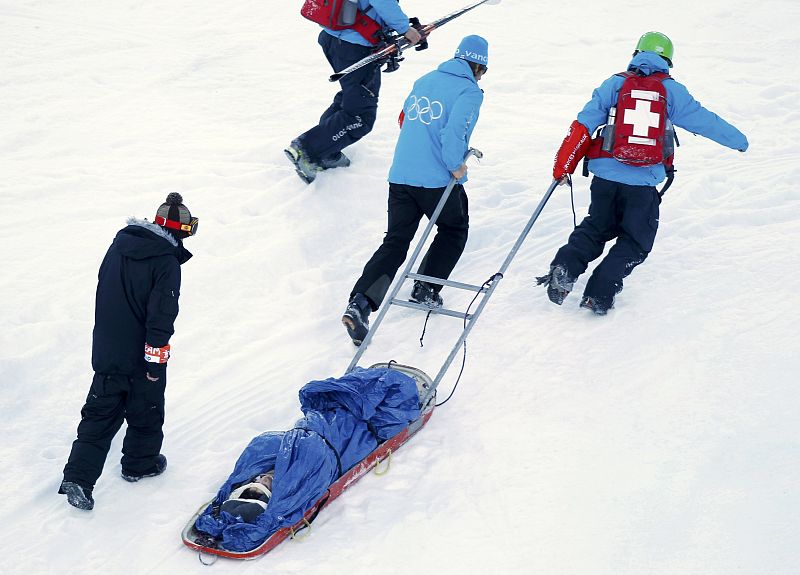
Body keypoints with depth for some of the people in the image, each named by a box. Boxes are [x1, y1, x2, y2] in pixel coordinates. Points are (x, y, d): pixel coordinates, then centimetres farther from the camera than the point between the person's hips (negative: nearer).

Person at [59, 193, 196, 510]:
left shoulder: (118, 244, 4)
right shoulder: (167, 261, -19)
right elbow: (161, 314, -22)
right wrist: (157, 360, -16)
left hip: (106, 352, 6)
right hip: (142, 358, -6)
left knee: (99, 414, 11)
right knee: (146, 413, 17)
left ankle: (77, 478, 3)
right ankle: (140, 464, 34)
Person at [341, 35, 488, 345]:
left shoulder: (423, 81, 15)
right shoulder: (469, 91, -6)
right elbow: (454, 131, -21)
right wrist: (457, 166, -10)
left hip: (400, 176, 5)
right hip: (437, 179, -5)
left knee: (395, 241, 7)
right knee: (454, 229, 23)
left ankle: (360, 303, -9)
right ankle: (425, 290, 19)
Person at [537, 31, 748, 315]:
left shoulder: (614, 84, 5)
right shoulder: (673, 91, 4)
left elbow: (583, 125, -2)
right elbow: (706, 121, 13)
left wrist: (563, 165, 2)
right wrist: (738, 139, 29)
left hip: (605, 176, 2)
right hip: (643, 184, -2)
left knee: (597, 228, 22)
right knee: (635, 242, 12)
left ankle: (565, 268, 1)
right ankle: (599, 294, 0)